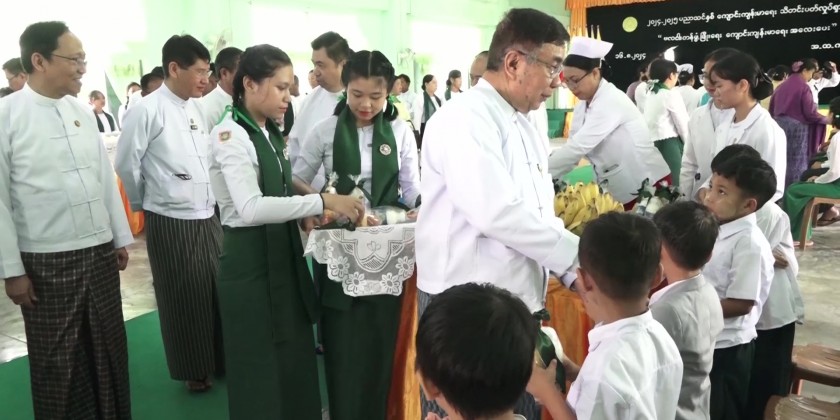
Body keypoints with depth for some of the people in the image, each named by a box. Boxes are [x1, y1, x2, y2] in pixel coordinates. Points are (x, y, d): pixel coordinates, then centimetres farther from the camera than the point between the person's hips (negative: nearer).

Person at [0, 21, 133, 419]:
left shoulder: (83, 112, 6)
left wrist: (121, 238, 13)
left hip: (100, 253, 5)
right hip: (47, 261, -4)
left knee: (108, 350, 15)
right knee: (56, 361, 11)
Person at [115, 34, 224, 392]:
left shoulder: (196, 108, 8)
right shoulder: (147, 110, -13)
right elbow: (126, 165, -7)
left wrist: (211, 201, 14)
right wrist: (144, 204, 5)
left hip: (207, 217, 6)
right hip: (171, 222, -6)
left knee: (218, 291, 14)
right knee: (183, 298, 6)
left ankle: (221, 358, 32)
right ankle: (194, 369, 24)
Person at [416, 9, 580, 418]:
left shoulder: (524, 126, 13)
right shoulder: (465, 118, -16)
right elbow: (497, 213, -27)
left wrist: (577, 273, 3)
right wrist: (576, 255, -16)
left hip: (518, 301, 9)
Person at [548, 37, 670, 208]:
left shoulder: (612, 101, -20)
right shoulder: (582, 106, 6)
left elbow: (579, 146, -28)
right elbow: (573, 148, 2)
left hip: (648, 186, -7)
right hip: (618, 193, 7)